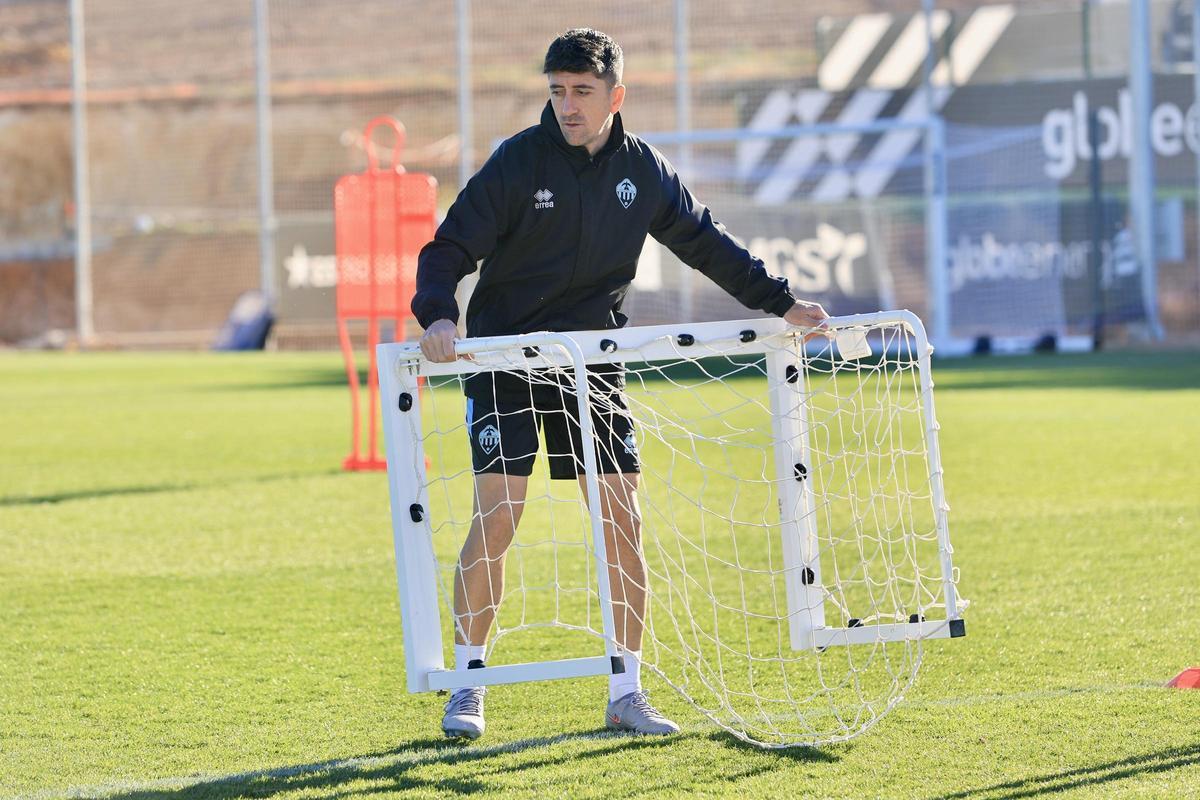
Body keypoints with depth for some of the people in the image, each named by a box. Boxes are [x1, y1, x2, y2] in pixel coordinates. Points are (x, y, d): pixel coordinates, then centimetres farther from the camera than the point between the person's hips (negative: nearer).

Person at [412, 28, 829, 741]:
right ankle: (467, 686, 1)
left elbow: (707, 244, 12)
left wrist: (781, 303, 8)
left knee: (624, 520, -3)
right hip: (506, 359, -3)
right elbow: (451, 248, -13)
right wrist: (438, 314, -32)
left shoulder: (642, 170, 1)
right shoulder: (518, 161, -10)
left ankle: (626, 693, 7)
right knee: (496, 517, -12)